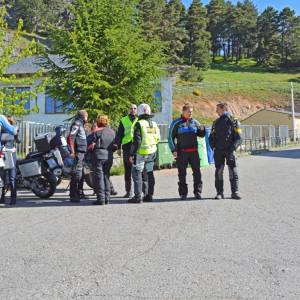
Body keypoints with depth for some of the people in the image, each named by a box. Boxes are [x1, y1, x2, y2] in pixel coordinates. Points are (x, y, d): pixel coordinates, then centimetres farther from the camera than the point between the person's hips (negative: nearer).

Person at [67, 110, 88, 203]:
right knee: (77, 173, -13)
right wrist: (72, 151, -24)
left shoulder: (81, 125, 23)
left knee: (81, 173, 15)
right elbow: (71, 137, -18)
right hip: (78, 152, -10)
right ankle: (73, 195, -12)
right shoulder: (76, 124, -7)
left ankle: (78, 193, 25)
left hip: (82, 152, 10)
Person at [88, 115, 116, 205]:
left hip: (98, 155, -5)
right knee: (106, 176, 13)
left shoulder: (96, 131, -4)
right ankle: (107, 198, 13)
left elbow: (92, 145, -7)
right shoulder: (112, 132, 11)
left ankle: (101, 199, -4)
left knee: (99, 177, -1)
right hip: (109, 156, 5)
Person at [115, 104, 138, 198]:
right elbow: (119, 135, 11)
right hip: (127, 148, 1)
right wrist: (117, 147, 3)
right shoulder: (123, 120, 11)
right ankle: (128, 191, 13)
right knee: (128, 171, 5)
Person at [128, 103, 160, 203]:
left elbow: (136, 141, -16)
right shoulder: (154, 124, 9)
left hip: (141, 153, -7)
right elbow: (158, 139, 13)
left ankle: (137, 197, -3)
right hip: (152, 152, 7)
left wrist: (132, 154, -12)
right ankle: (149, 195, 18)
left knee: (137, 174, -1)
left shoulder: (139, 124, -12)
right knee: (149, 174, 14)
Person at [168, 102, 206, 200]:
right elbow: (171, 137, 1)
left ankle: (198, 192, 11)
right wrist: (173, 150, -7)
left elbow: (201, 135, 16)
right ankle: (183, 193, 13)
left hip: (194, 151, 3)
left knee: (197, 172, 1)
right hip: (181, 152, -3)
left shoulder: (195, 122, 10)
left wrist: (202, 130, -6)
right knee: (182, 174, 4)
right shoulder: (176, 123, 0)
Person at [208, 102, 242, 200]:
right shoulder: (216, 122, 13)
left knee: (233, 171, -3)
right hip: (218, 151, 3)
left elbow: (238, 138, -4)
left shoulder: (233, 121, 0)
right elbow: (211, 137, 16)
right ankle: (219, 193, 6)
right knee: (219, 171, 1)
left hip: (229, 151, -3)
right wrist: (213, 147, 1)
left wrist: (232, 148, -14)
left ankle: (235, 192, 3)